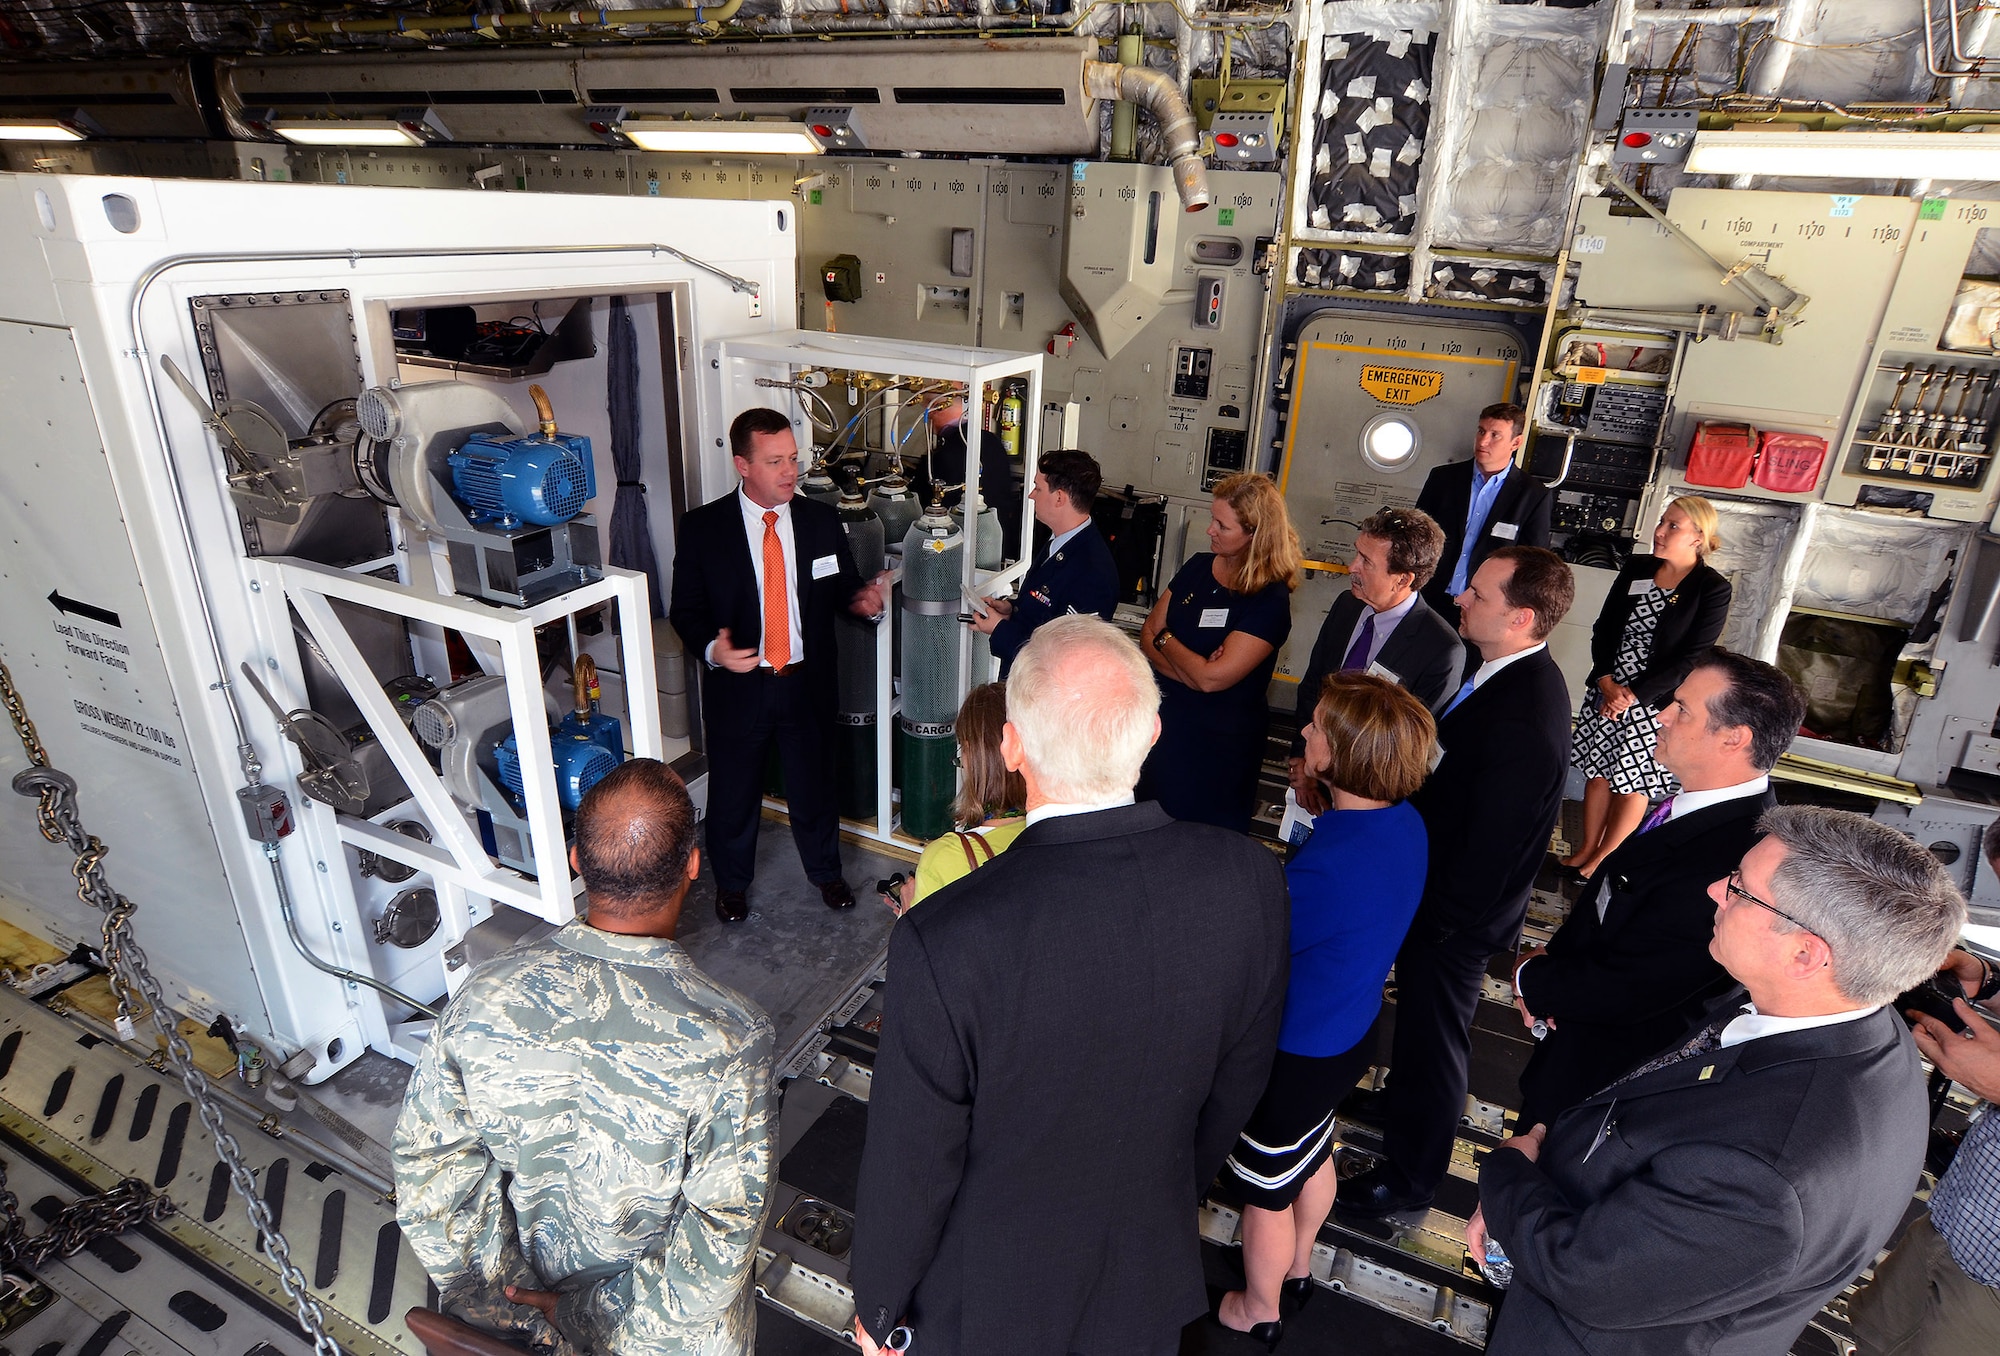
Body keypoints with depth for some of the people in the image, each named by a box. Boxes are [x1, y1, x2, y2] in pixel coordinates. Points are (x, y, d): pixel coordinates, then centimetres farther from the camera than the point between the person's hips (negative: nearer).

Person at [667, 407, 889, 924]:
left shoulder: (822, 521, -3)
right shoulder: (702, 528, -10)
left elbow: (842, 588, 6)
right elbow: (685, 609, -5)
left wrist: (862, 599, -18)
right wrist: (711, 648, -25)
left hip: (808, 685, 2)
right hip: (737, 686, -1)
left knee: (815, 785, 19)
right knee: (733, 793, 17)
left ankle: (825, 871, 45)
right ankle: (732, 881, 43)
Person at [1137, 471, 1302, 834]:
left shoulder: (1270, 600, -18)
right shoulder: (1198, 566, 2)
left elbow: (1213, 678, -23)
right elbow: (1147, 635, 0)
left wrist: (1165, 639, -7)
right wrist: (1189, 672, -18)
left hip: (1221, 746, -6)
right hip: (1164, 723, 6)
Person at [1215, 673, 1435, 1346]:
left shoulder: (1326, 867, -40)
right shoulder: (1405, 821, -13)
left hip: (1297, 1052, -8)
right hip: (1350, 1030, 8)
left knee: (1266, 1188, 19)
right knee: (1314, 1152, 33)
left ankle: (1259, 1308, 46)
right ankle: (1297, 1264, 59)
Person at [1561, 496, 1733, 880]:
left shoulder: (1713, 589, -11)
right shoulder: (1636, 568, 3)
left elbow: (1691, 658, -13)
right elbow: (1603, 629, 4)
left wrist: (1634, 696, -16)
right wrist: (1606, 682, -9)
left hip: (1656, 701, -4)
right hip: (1607, 691, 4)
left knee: (1635, 782, 7)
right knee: (1599, 770, 12)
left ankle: (1603, 859, 19)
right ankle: (1586, 848, 25)